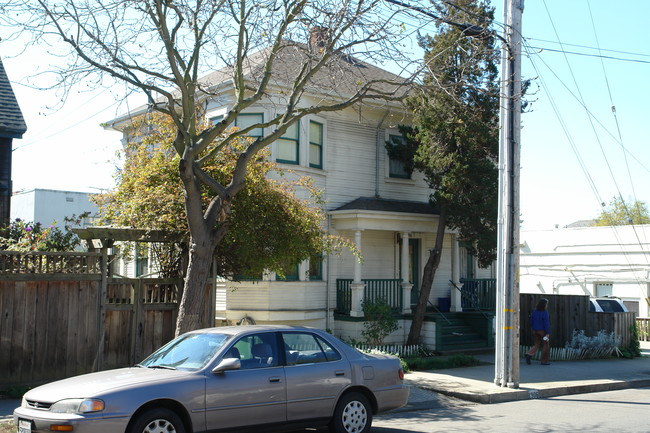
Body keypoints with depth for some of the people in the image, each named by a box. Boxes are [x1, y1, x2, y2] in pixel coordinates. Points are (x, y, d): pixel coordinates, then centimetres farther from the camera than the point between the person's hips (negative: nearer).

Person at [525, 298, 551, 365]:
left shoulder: (534, 312, 3)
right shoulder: (545, 312, -15)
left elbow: (531, 322, 9)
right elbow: (546, 323, -18)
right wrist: (548, 333, -16)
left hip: (535, 331, 6)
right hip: (543, 331, -6)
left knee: (537, 345, 14)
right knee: (546, 345, 9)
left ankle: (529, 354, -11)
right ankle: (544, 361, 12)